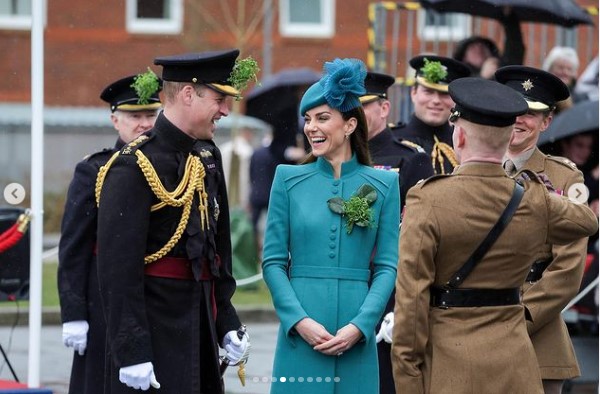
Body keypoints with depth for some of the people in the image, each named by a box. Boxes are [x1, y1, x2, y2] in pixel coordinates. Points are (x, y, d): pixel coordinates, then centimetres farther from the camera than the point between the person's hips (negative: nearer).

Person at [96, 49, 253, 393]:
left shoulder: (208, 156, 9)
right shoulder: (134, 167, -16)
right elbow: (118, 267, -19)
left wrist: (228, 324, 17)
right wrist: (132, 352, -21)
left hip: (200, 325, 8)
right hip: (155, 328, -8)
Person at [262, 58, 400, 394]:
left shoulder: (383, 184, 5)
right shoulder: (289, 180, 5)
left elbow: (387, 265, 2)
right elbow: (273, 261, 3)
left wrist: (359, 326, -10)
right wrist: (300, 320, -10)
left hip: (357, 337, 0)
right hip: (300, 333, 0)